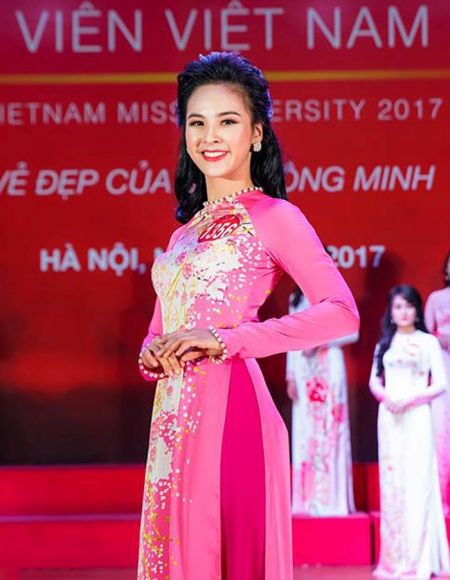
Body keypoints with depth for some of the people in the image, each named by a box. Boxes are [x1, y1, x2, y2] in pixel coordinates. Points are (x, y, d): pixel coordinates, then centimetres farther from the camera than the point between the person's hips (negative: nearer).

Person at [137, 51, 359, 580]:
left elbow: (341, 312, -16)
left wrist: (225, 340, -18)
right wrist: (152, 357, -3)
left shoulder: (274, 217, -3)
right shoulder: (186, 232, 17)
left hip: (229, 412, -7)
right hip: (174, 421, 7)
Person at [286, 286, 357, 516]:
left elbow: (352, 332, -5)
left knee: (329, 430, -7)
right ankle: (308, 500, 4)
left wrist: (320, 341, -14)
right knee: (305, 433, 2)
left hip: (328, 366, -5)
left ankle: (330, 500, -5)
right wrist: (290, 376, 9)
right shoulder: (295, 299, 16)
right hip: (304, 370, 5)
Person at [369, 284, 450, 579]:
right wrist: (385, 397, -8)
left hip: (417, 416, -3)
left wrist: (411, 399, -15)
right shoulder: (385, 343, 13)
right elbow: (374, 380, 13)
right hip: (389, 418, 4)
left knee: (417, 482, -6)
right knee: (392, 482, 4)